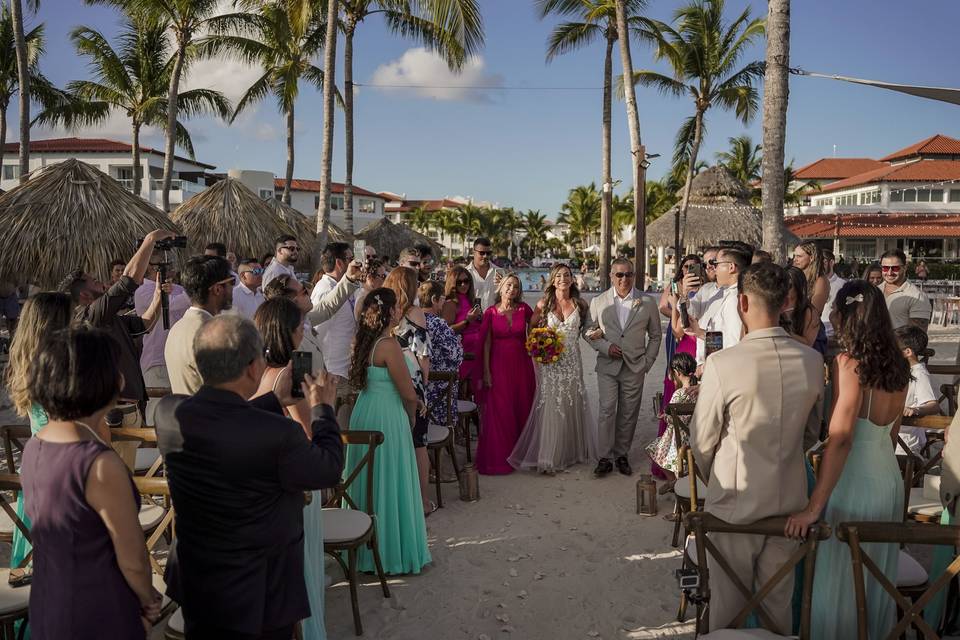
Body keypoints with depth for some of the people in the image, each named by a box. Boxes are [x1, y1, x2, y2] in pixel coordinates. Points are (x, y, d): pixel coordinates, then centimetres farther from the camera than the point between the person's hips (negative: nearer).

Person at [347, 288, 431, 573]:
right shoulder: (389, 345, -20)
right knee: (390, 484, 4)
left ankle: (365, 548, 32)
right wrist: (416, 399, 6)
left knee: (368, 481, 18)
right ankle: (393, 551, 17)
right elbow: (409, 394, -16)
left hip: (364, 415, 9)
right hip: (387, 419, -9)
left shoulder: (364, 341, 4)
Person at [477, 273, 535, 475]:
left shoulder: (524, 309, 0)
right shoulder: (490, 312, -2)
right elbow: (486, 343, -1)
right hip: (499, 365, -2)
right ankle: (498, 458, 12)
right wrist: (486, 371, -5)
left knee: (522, 408, 8)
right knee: (499, 411, 1)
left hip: (521, 365, 2)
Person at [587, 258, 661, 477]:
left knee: (628, 414, 6)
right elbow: (589, 333, 8)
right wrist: (606, 347, -9)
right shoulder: (598, 302, 3)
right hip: (608, 366, 0)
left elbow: (655, 336, 11)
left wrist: (647, 362, 3)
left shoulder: (647, 304, 3)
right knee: (607, 410, -7)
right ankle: (605, 457, 0)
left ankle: (622, 455, 19)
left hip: (635, 368, 1)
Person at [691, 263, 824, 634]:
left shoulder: (722, 364, -22)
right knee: (780, 601, 21)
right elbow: (812, 432, 7)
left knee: (727, 603, 14)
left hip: (734, 504, -4)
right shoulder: (813, 362, -8)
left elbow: (702, 440, -11)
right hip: (789, 502, 4)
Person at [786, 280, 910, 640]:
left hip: (855, 480, -7)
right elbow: (892, 429, 13)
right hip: (890, 476, 7)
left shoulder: (849, 363, -19)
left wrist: (814, 506, -24)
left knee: (840, 578, 7)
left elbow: (840, 438, -25)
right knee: (876, 576, 21)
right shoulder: (899, 365, 3)